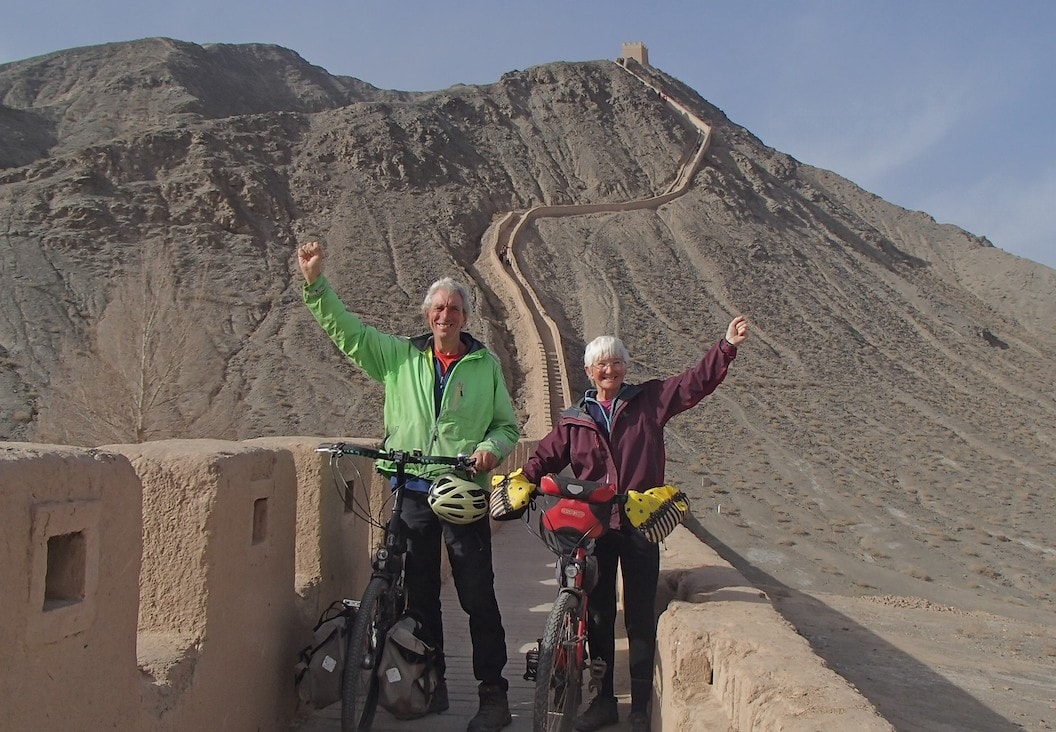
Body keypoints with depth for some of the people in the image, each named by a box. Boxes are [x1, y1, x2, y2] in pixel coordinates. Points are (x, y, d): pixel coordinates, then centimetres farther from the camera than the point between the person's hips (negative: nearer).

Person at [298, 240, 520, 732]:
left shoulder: (485, 365, 7)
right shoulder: (400, 357, 8)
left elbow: (507, 425, 10)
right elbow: (344, 329, 5)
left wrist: (492, 447, -12)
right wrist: (315, 282, -6)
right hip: (411, 492, 2)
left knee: (478, 596, -2)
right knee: (419, 594, 11)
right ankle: (431, 686, 24)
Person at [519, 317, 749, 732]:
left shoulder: (649, 400, 5)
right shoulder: (574, 419, 10)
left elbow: (695, 382, -2)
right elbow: (547, 456, 3)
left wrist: (727, 346, -14)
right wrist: (522, 481, -16)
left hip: (640, 523, -2)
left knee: (640, 616, 3)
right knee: (598, 614, 10)